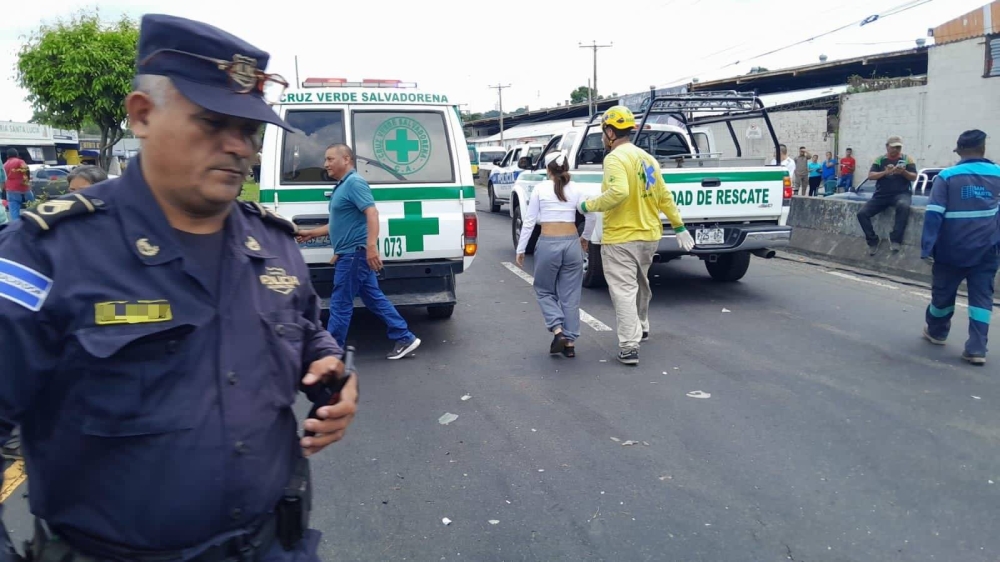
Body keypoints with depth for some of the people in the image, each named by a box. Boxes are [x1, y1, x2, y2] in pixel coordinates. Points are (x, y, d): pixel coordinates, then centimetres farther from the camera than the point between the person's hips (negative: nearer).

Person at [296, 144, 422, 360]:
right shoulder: (343, 185, 19)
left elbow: (372, 213, -25)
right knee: (374, 298, 12)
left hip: (354, 253, -10)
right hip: (351, 253, 10)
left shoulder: (354, 182, -13)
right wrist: (311, 233, 29)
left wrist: (371, 246, -35)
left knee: (340, 304, -1)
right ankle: (405, 338, 15)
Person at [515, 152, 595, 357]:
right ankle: (570, 342, 12)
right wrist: (585, 238, 17)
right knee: (570, 295, 10)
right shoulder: (575, 189, 4)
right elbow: (591, 216, -1)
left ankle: (558, 331, -1)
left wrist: (520, 250, 4)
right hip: (572, 243, 2)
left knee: (544, 290, 16)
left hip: (548, 244, -2)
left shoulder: (540, 189, -1)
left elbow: (529, 221, -2)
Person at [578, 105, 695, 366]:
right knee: (640, 284, 26)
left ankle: (629, 348, -9)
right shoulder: (647, 158, 12)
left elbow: (617, 193, -31)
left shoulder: (615, 158, -14)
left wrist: (588, 206, -17)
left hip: (620, 238, -9)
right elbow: (665, 197, 14)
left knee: (624, 291, -6)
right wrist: (679, 227, 19)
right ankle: (641, 327, 43)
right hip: (649, 235, 9)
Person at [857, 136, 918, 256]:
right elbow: (870, 176, -1)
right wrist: (885, 172, -19)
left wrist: (904, 172, -19)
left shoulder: (907, 159, 7)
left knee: (903, 206, -38)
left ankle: (895, 239, -28)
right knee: (862, 214, -16)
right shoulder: (879, 160, 10)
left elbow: (914, 177, 2)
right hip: (881, 195, 3)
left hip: (901, 194, -3)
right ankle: (873, 241, -3)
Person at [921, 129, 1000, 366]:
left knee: (943, 292, 15)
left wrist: (927, 247, -13)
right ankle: (977, 348, 0)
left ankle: (936, 332, 35)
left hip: (952, 249, -2)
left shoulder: (947, 176, -7)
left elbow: (933, 214, -14)